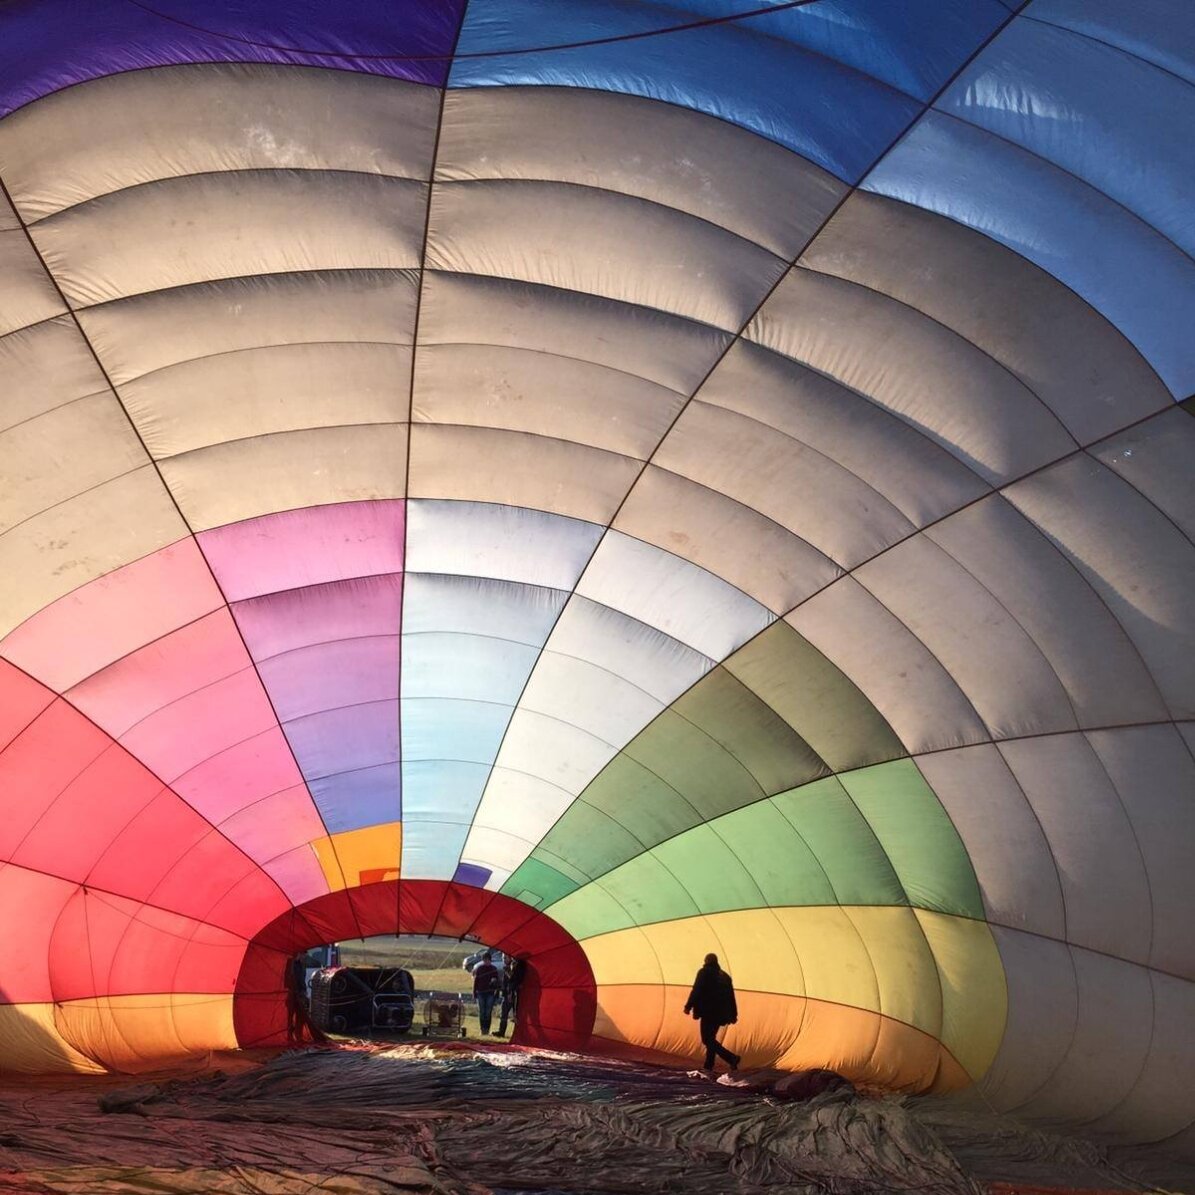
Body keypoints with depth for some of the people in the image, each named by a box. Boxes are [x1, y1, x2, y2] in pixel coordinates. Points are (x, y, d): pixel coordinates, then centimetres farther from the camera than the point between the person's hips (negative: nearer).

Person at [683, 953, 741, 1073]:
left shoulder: (704, 973, -2)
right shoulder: (725, 976, 17)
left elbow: (696, 991, -12)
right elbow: (731, 997, 16)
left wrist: (688, 1006, -11)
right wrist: (733, 1015, 19)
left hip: (709, 1012, -7)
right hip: (721, 1013, 7)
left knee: (707, 1040, -8)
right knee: (711, 1038, 16)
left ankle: (732, 1058, -20)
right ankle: (709, 1067, 14)